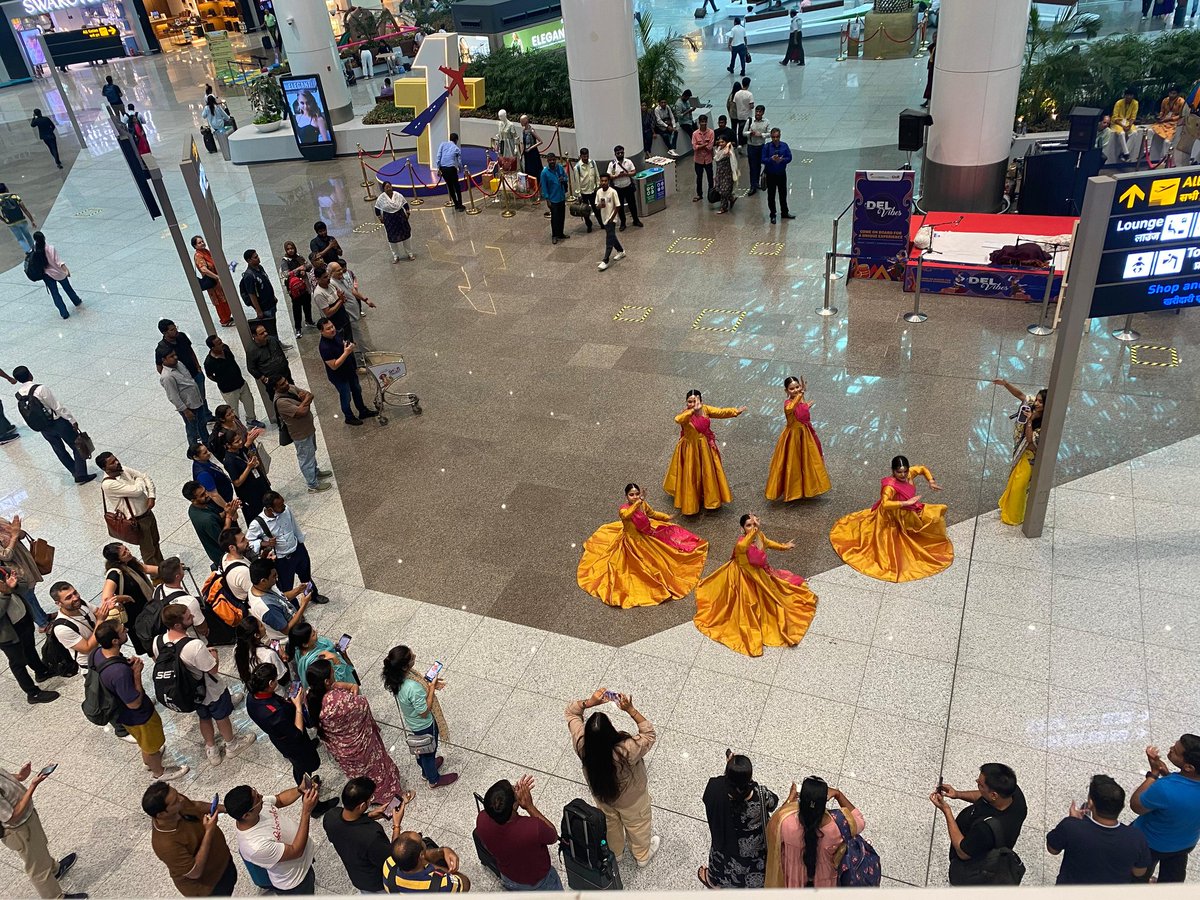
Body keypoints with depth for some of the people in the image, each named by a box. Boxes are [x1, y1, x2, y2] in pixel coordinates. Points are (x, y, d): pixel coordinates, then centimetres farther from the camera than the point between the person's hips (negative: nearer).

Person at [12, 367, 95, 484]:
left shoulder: (18, 396, -4)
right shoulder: (40, 389, -24)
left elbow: (26, 416, 5)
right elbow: (58, 407, -19)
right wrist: (72, 421, -11)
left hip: (43, 429, 6)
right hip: (58, 422, -6)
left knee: (59, 450, 21)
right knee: (77, 446, 9)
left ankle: (77, 474, 30)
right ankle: (81, 475, 7)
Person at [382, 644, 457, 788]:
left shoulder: (397, 676, -20)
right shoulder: (413, 688, -45)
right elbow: (424, 712, -30)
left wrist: (429, 683, -9)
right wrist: (431, 688, -27)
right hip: (424, 726, -7)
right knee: (429, 751, 23)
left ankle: (426, 770, 61)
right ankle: (434, 779, 50)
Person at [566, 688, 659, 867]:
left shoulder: (582, 744, -37)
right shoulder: (627, 751, -46)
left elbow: (570, 711, -21)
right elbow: (650, 735, -28)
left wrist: (590, 702, -37)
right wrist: (630, 709, -37)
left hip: (601, 794, 3)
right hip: (630, 799, -3)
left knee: (610, 823, 35)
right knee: (637, 825, 30)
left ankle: (614, 852, 62)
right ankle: (642, 856, 58)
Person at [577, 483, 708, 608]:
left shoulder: (643, 504, -13)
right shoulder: (623, 509, -31)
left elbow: (652, 513, 10)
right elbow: (626, 515, -58)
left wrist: (667, 517, 14)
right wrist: (637, 503, -63)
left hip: (647, 535, 7)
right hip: (633, 541, -7)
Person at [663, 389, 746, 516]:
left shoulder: (705, 409, -7)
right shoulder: (686, 414, -24)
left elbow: (721, 412, -8)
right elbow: (678, 420, -47)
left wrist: (735, 411, -19)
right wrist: (693, 410, -57)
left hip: (706, 447, 5)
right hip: (691, 449, -5)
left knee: (709, 473, 19)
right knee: (691, 476, 4)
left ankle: (710, 498, 40)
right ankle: (690, 503, 21)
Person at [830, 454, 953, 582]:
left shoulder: (909, 473, -15)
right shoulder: (890, 486, -36)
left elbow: (923, 469, 6)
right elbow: (885, 504, -51)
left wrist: (931, 482, -8)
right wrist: (907, 502, -49)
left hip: (912, 511, 8)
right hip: (896, 517, -8)